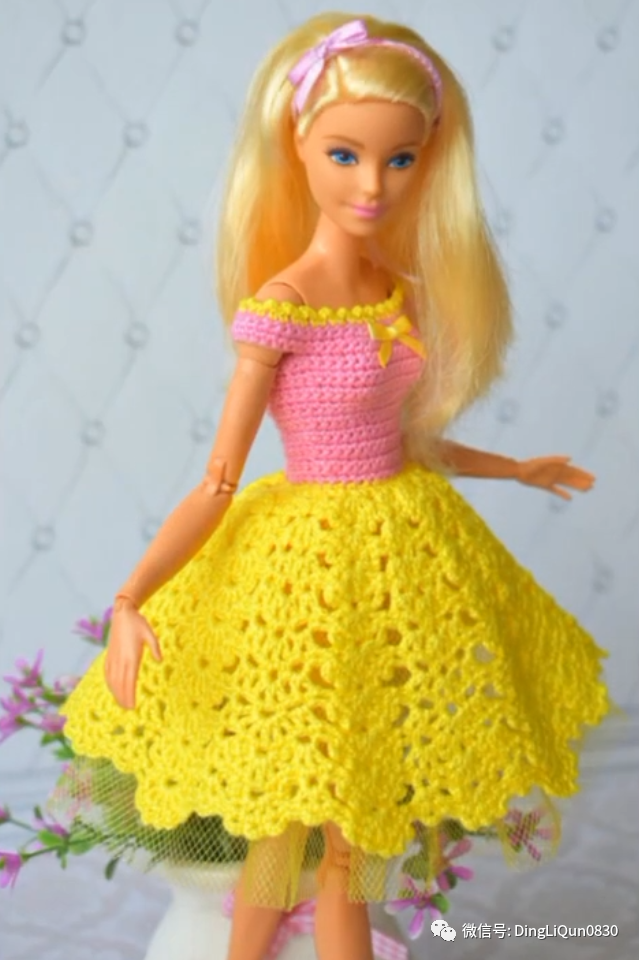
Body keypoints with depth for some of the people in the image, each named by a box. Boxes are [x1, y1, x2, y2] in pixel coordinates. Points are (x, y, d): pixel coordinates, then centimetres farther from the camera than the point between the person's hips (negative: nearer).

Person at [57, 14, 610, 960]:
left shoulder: (404, 295, 1)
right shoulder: (277, 310, -18)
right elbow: (217, 485, -16)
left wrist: (521, 470, 27)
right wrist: (128, 603, -27)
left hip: (408, 550, 6)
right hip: (313, 558, -6)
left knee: (354, 817, 18)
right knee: (293, 827, 8)